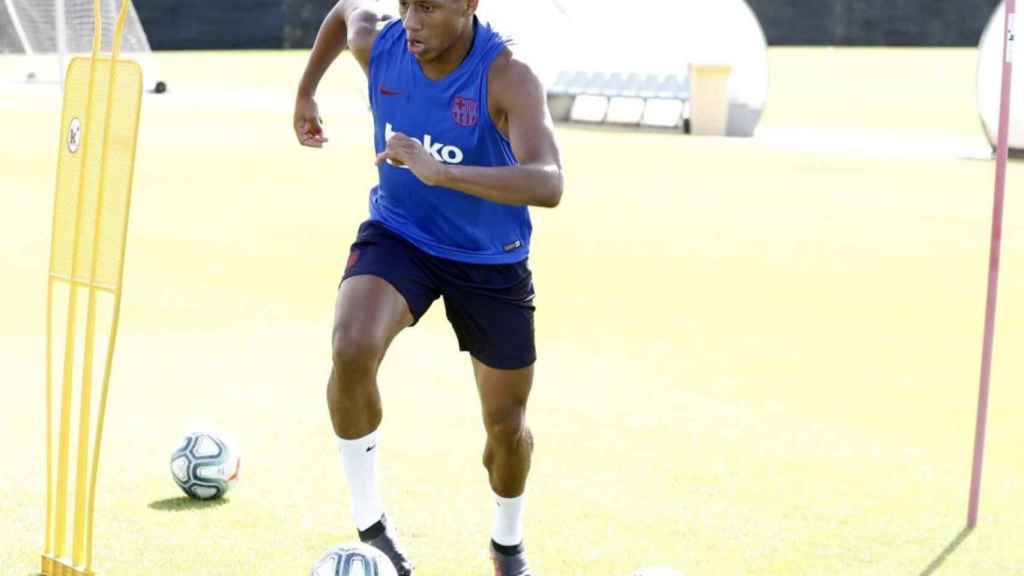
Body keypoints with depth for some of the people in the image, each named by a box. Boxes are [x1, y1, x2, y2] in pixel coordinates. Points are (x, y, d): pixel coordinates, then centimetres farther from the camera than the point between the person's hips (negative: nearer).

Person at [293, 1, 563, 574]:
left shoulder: (508, 77, -31)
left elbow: (548, 185, -46)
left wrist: (441, 171, -57)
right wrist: (306, 92, 21)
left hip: (491, 262, -2)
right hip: (398, 236, 2)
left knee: (506, 422, 9)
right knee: (351, 349, -29)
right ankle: (370, 526, -12)